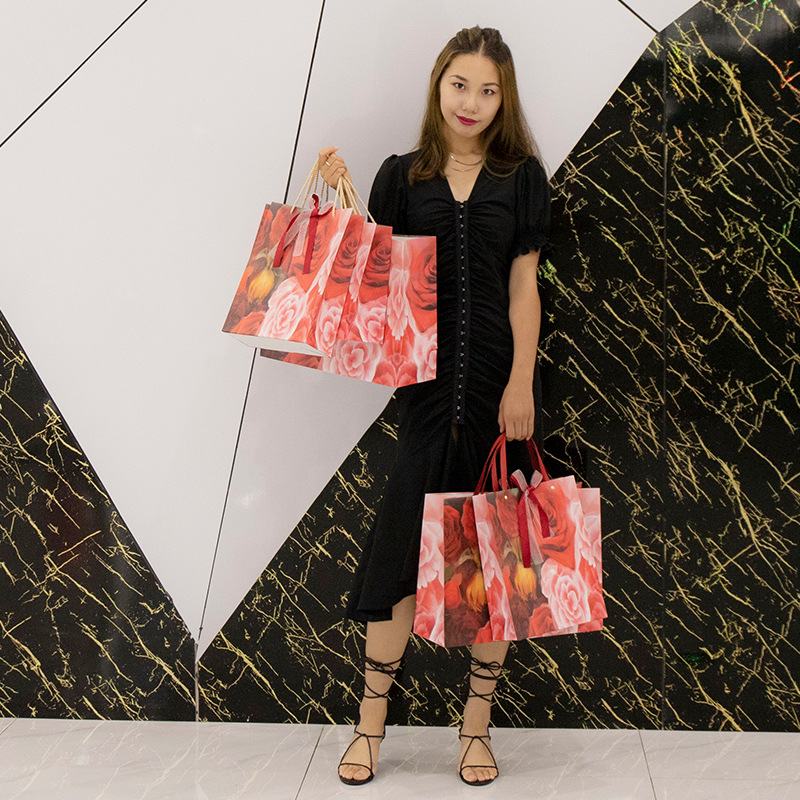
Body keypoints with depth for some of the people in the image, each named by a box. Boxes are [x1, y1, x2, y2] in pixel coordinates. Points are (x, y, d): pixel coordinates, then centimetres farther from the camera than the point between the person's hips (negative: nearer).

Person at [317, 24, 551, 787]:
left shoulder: (521, 176, 5)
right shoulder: (402, 175, 7)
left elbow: (524, 288, 0)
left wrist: (521, 384, -7)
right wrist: (341, 196, -6)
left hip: (500, 381, 0)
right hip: (428, 380, 0)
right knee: (403, 539, 1)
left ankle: (477, 723, 18)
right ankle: (370, 723, 14)